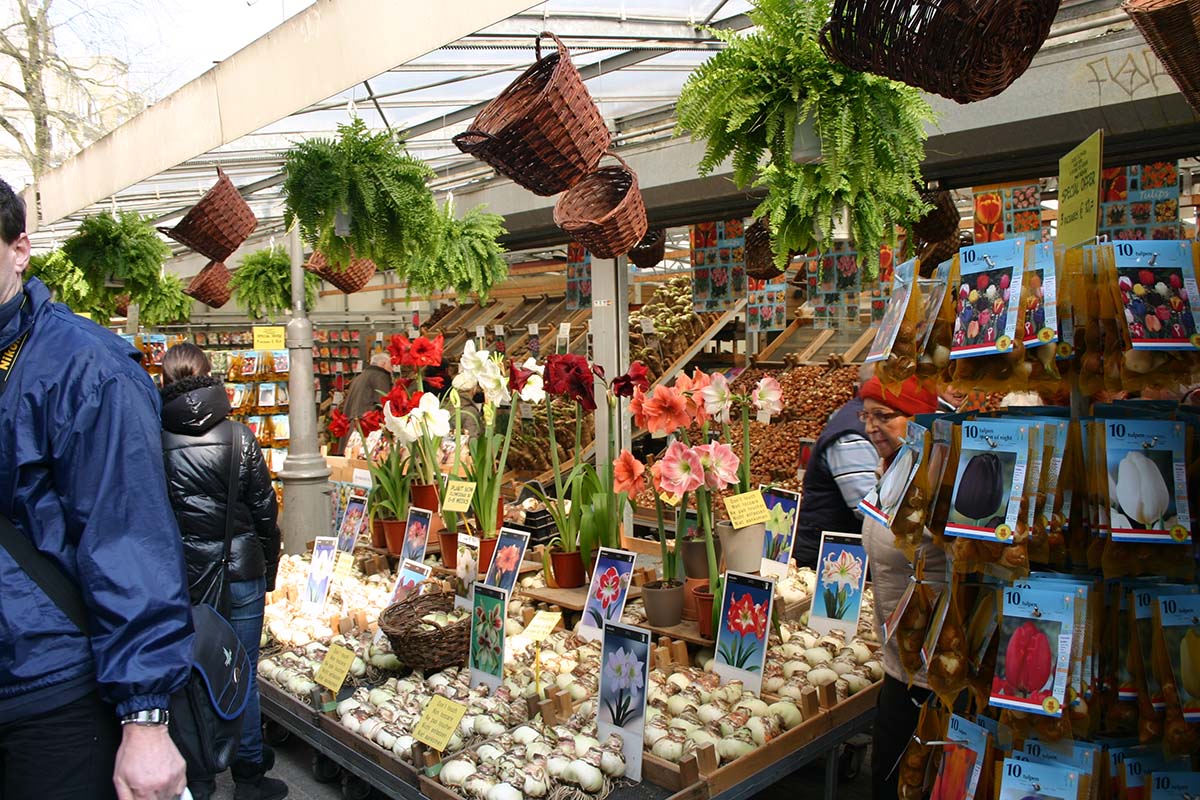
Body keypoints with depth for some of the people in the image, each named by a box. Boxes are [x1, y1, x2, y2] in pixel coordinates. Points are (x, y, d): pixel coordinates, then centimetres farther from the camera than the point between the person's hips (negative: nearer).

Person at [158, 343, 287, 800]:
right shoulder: (238, 437, -8)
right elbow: (264, 510, -4)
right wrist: (269, 570, 8)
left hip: (181, 575, 1)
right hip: (240, 571, -1)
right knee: (242, 676, 10)